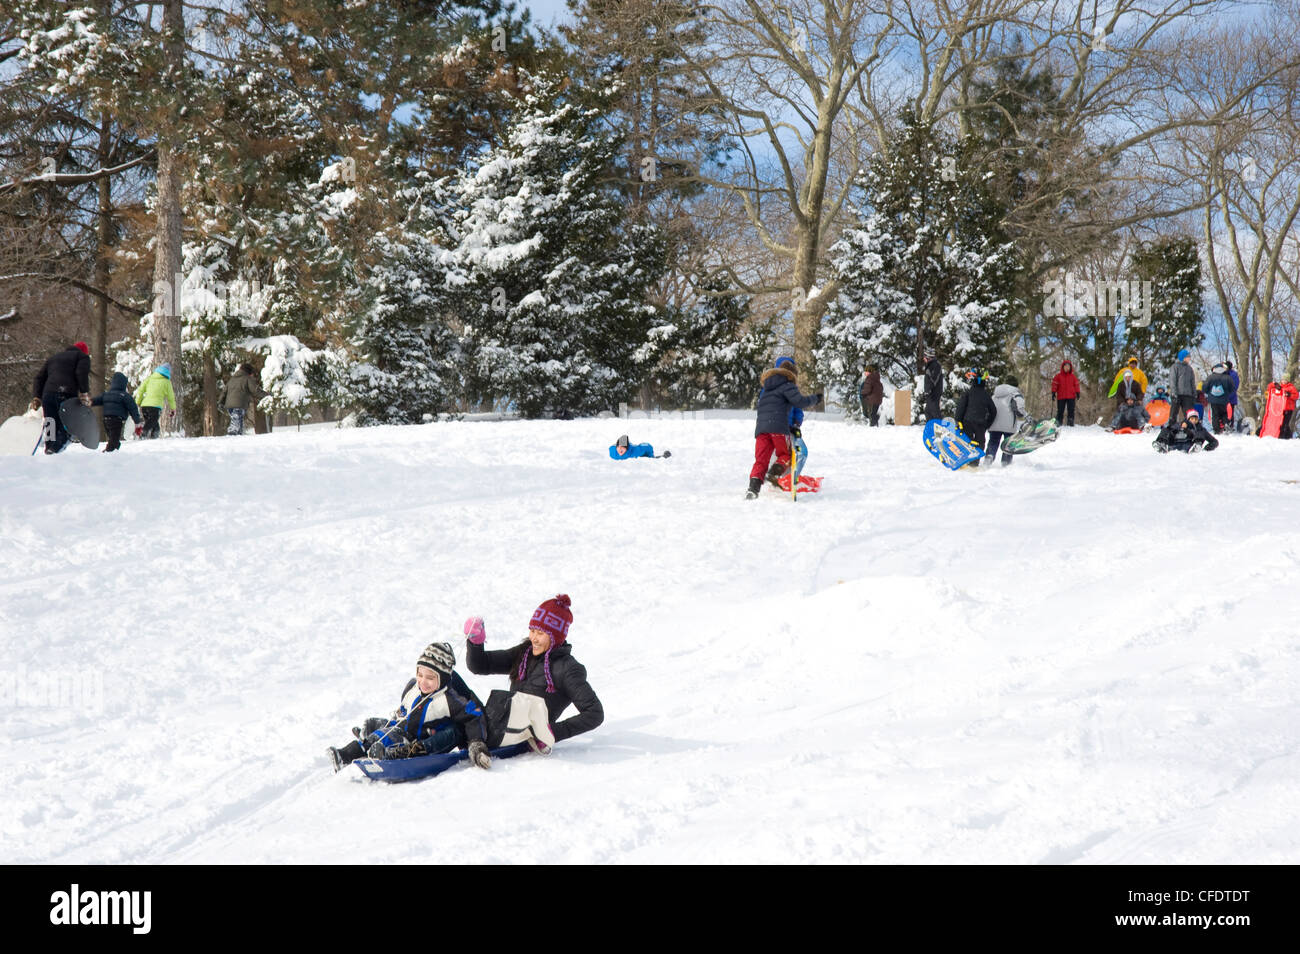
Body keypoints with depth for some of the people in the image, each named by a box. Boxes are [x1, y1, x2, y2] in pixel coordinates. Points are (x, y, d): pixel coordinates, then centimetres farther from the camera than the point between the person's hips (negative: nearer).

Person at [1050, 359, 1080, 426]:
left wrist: (1078, 393, 3)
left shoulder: (1073, 376, 9)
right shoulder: (1058, 376, 5)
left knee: (1071, 411, -1)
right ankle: (1058, 423, 4)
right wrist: (1053, 392, -3)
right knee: (1060, 411, 1)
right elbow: (1054, 384, 5)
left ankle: (1071, 423, 1)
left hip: (1071, 397, 1)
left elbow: (1076, 385, 11)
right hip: (1061, 397, -1)